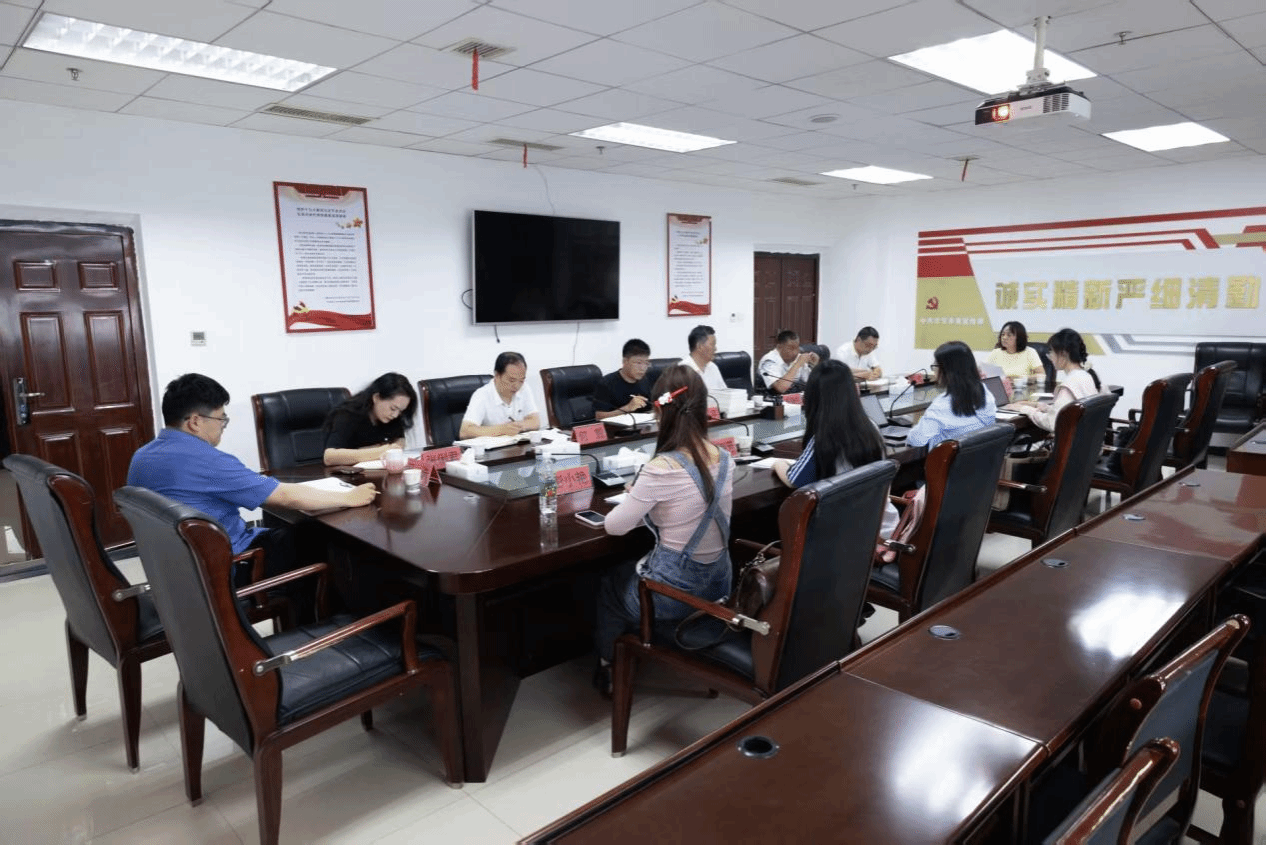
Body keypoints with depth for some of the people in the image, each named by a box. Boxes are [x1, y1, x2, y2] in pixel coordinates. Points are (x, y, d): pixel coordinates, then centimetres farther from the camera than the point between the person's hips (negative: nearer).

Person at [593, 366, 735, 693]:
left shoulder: (661, 469, -26)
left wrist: (636, 498, 5)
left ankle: (609, 666, 44)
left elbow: (614, 526, -13)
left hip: (675, 593, -6)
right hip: (718, 582, 6)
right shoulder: (725, 459, -4)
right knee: (631, 570, 33)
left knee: (610, 583, 27)